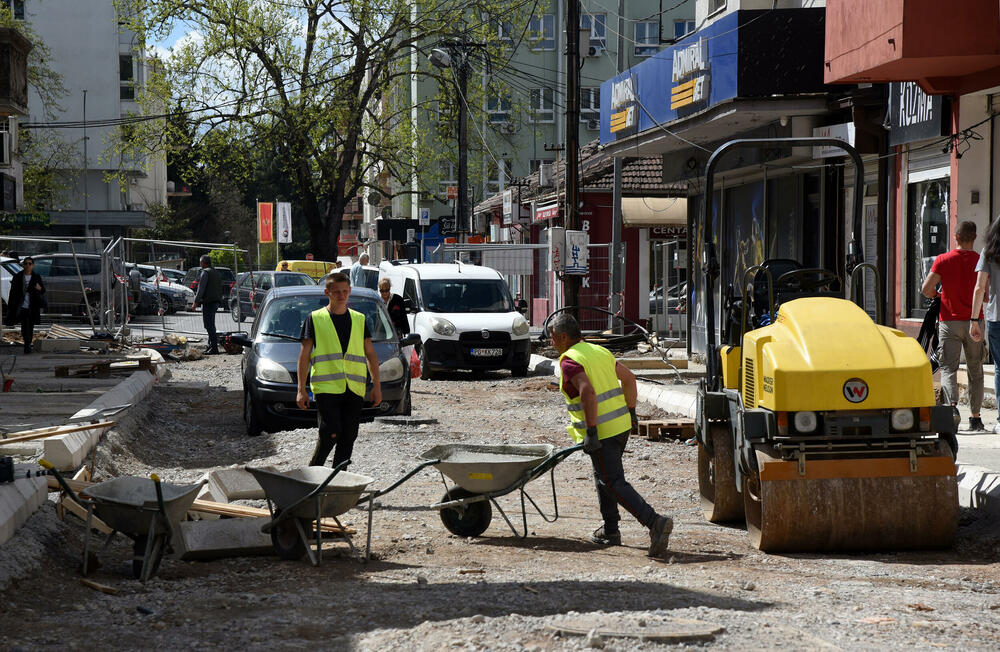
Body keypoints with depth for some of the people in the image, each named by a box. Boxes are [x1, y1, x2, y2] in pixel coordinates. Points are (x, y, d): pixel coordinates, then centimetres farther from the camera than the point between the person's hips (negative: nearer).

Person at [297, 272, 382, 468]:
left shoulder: (359, 320, 15)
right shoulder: (315, 319, 5)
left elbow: (371, 354, 18)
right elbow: (304, 355, 4)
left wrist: (377, 386, 11)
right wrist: (301, 389, -2)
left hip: (354, 389, 4)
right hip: (326, 387, -4)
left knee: (348, 437, 3)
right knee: (330, 434, -15)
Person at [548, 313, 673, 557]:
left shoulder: (570, 360, -13)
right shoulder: (600, 352, 14)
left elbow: (588, 392, -27)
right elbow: (628, 377, 20)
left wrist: (591, 432, -26)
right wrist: (630, 412, 26)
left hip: (601, 432, -9)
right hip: (621, 425, 9)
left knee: (614, 483, -7)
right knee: (604, 478, 23)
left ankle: (655, 521, -21)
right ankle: (610, 531, 28)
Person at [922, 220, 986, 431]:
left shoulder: (943, 260, -4)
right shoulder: (981, 261, -1)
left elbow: (926, 289, -8)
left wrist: (936, 295, 13)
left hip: (949, 321, -1)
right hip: (974, 321, 1)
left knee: (949, 367, -2)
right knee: (975, 370, 10)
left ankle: (952, 404, -28)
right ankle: (975, 418, 12)